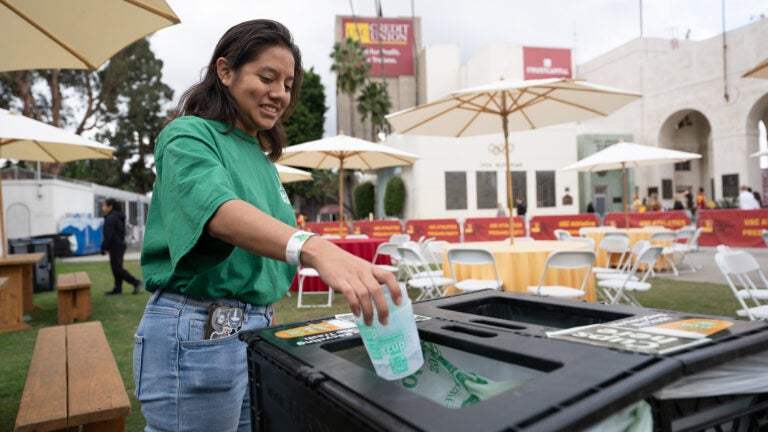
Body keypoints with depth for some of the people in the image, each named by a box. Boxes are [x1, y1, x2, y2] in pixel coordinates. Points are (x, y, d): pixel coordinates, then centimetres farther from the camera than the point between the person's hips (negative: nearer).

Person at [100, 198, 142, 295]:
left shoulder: (111, 218, -16)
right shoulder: (119, 217, 14)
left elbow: (108, 235, -20)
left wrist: (103, 247, -14)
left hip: (115, 247, -10)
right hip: (120, 245, 10)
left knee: (117, 268, -5)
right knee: (117, 268, 12)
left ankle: (136, 282, -6)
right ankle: (117, 288, 16)